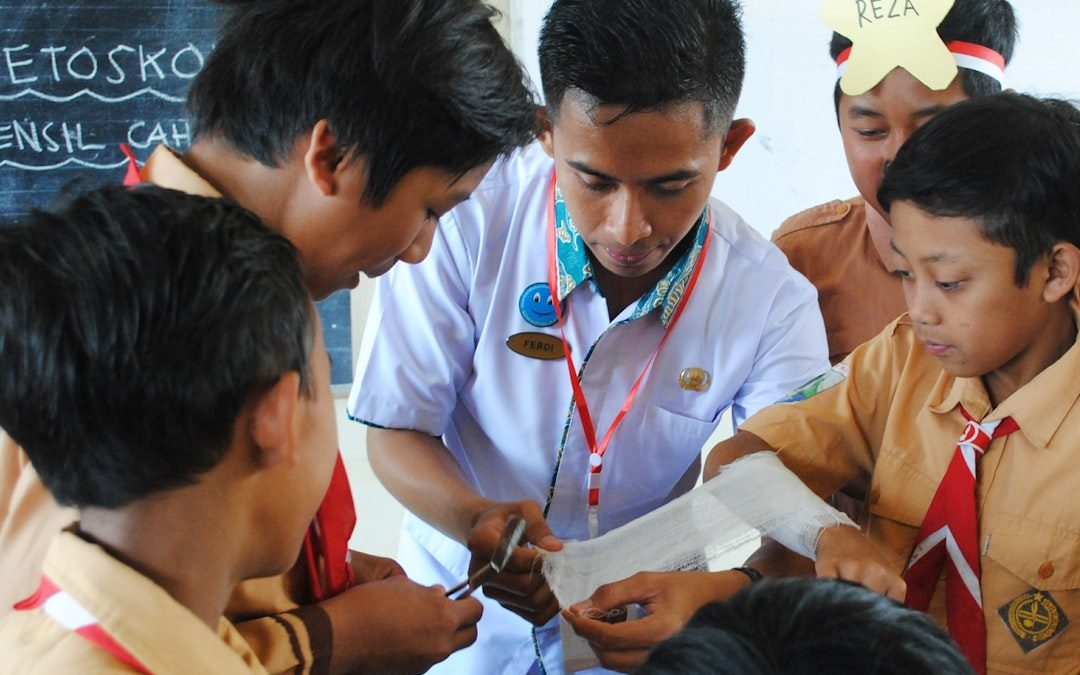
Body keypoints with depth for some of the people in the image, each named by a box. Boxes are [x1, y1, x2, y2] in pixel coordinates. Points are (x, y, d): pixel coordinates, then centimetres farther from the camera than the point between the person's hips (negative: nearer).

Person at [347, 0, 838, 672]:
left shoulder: (773, 303, -17)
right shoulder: (469, 220, -21)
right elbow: (397, 431, -12)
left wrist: (719, 592, -42)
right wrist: (476, 518, -33)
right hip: (468, 612, 1)